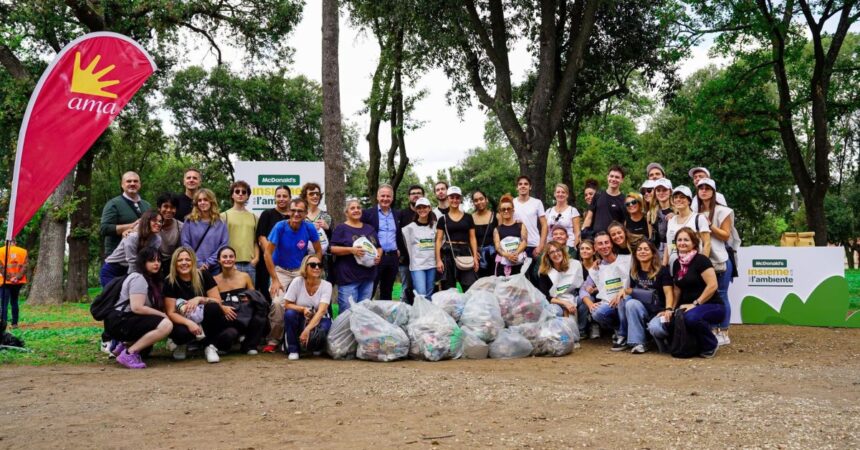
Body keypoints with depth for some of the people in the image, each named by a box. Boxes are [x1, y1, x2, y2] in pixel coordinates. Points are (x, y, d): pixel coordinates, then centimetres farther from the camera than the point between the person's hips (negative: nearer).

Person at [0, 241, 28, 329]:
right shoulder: (23, 251, 3)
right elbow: (24, 267, -5)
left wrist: (8, 278, -11)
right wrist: (17, 277, -10)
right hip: (18, 282, 3)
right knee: (14, 302, 17)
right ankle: (14, 323, 19)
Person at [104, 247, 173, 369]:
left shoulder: (150, 279, 19)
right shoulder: (138, 278, -12)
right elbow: (137, 308, -22)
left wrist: (161, 314, -1)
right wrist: (162, 315, -14)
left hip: (127, 320, 10)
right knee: (166, 325, -25)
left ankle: (125, 345, 9)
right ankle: (129, 353, -21)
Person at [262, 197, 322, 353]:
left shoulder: (309, 228, -10)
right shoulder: (280, 227, -16)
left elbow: (318, 251, 3)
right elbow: (268, 253, -14)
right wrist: (275, 280, -15)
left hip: (301, 270, 2)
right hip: (280, 270, -2)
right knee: (278, 303, -23)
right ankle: (273, 340, -8)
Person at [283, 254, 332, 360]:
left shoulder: (326, 285, -14)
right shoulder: (297, 282, -12)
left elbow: (321, 311, -25)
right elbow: (288, 305, -7)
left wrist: (307, 330, -37)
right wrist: (303, 309, -27)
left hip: (318, 320, 0)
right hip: (301, 320, 1)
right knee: (289, 313, -31)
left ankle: (316, 347, 5)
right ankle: (293, 349, -11)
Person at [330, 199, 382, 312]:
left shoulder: (369, 229, 17)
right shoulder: (341, 228, 0)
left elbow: (379, 247, 22)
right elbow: (333, 249, -8)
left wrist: (378, 256, 0)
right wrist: (351, 249, -21)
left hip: (368, 277, 6)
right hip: (348, 277, -6)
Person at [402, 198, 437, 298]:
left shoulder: (434, 225, 8)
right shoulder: (410, 227, -3)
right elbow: (407, 245, 2)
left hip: (432, 264, 4)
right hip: (417, 265, -4)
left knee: (429, 295, 9)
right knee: (421, 294, -15)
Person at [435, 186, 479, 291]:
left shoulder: (468, 217, 11)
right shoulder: (443, 219, 8)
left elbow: (472, 238, 10)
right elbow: (439, 240, 5)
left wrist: (475, 256, 0)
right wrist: (438, 260, -5)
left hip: (465, 253, 0)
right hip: (448, 254, 0)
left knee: (472, 288, -11)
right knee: (448, 290, 1)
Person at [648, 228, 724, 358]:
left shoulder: (701, 260, -11)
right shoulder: (677, 263, 11)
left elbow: (712, 286, -18)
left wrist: (695, 304, -19)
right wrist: (670, 309, 2)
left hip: (711, 306, -6)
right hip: (688, 307, 6)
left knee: (691, 317, -42)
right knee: (655, 326, -17)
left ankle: (710, 346, -10)